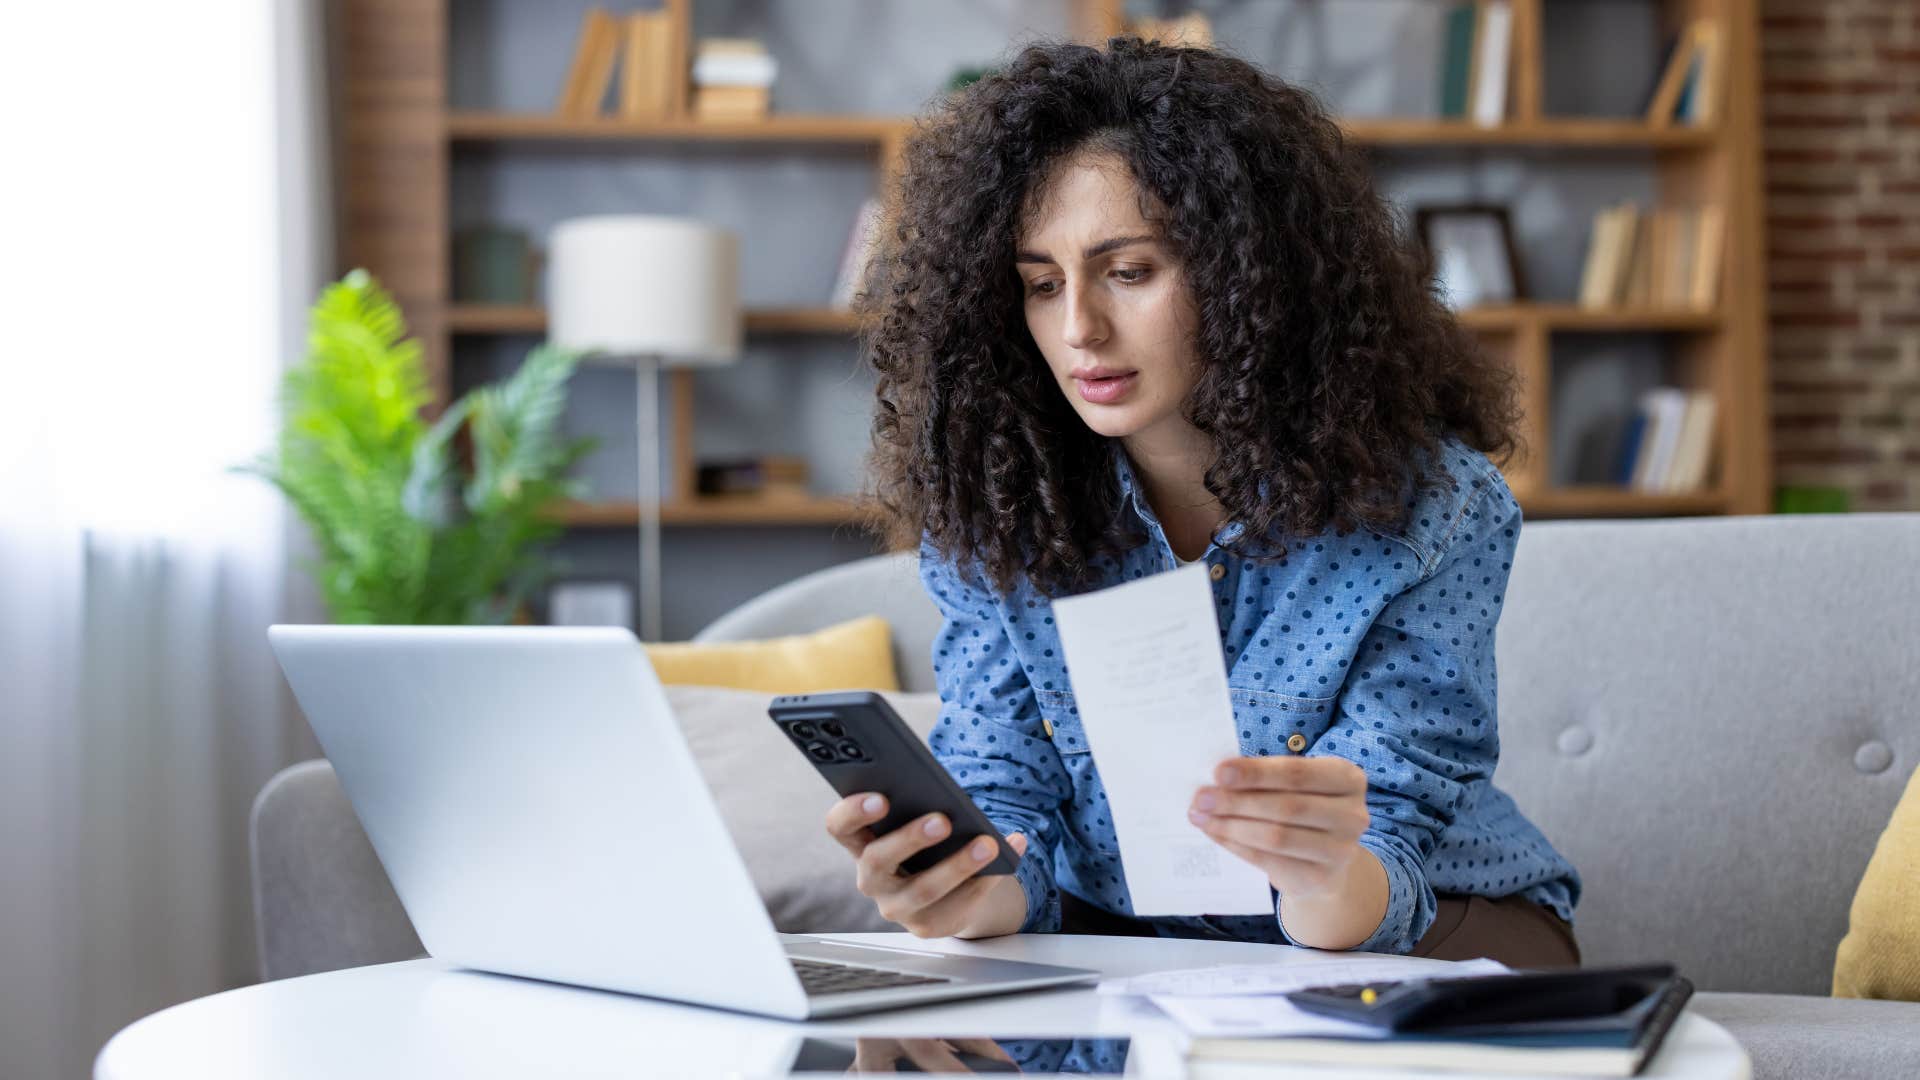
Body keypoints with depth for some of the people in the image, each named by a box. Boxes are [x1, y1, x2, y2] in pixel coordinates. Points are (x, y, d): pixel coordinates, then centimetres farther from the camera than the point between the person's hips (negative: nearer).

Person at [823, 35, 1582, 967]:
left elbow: (1388, 837, -23)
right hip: (1119, 938, 1)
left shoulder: (1433, 510, -19)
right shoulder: (988, 521, -9)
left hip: (1417, 924, 0)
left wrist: (1329, 880, -49)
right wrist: (971, 897, -38)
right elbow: (1000, 803, -11)